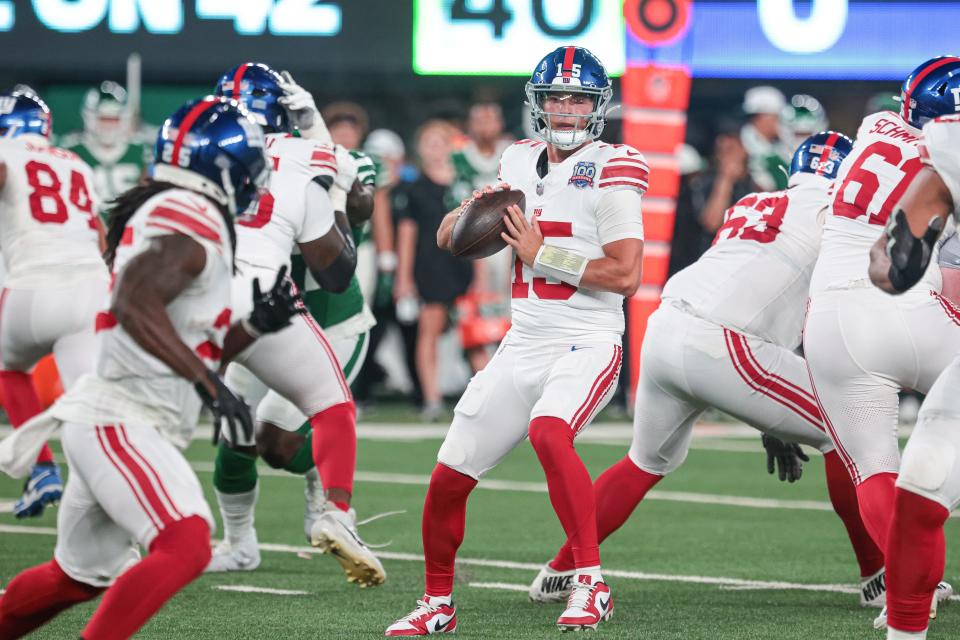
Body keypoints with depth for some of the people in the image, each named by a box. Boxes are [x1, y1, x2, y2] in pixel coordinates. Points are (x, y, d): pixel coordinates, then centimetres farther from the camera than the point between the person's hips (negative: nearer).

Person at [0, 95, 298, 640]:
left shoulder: (177, 219, 18)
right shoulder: (189, 222, -13)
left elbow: (188, 349, 22)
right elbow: (135, 305, -30)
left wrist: (256, 325, 11)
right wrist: (208, 382, -32)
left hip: (113, 425, 11)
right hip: (121, 424, -11)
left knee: (81, 576, 23)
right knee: (186, 546, -25)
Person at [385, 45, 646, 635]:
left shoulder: (610, 171, -7)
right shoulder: (521, 162, 12)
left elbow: (626, 276, -15)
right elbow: (448, 238, 17)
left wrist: (541, 254, -15)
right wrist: (474, 210, -5)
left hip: (587, 342, -6)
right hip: (524, 345, 6)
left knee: (548, 432, -36)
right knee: (448, 479, 4)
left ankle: (591, 585, -30)